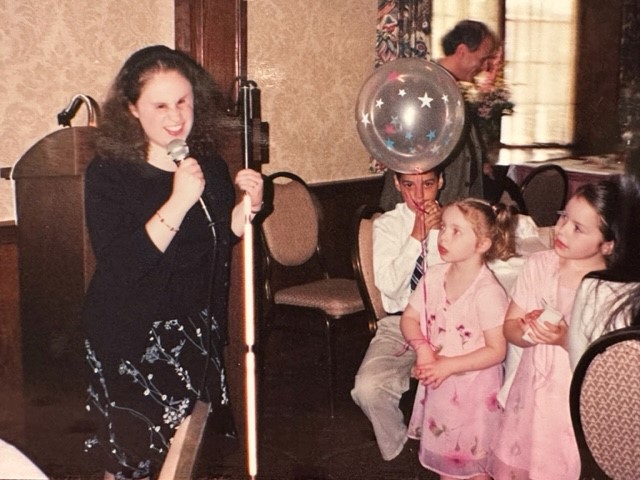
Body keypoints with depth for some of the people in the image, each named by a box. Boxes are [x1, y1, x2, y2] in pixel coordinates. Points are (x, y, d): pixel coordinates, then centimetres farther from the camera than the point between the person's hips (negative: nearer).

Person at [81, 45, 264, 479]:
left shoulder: (210, 166, 0)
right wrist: (178, 203, -32)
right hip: (128, 338, -4)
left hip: (195, 332, 5)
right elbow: (119, 264, -26)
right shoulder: (108, 174, -15)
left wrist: (248, 207, -8)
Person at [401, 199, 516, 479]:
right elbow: (409, 317, 1)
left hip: (474, 388, -5)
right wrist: (423, 348, -19)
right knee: (444, 452, 23)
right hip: (438, 383, 6)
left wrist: (448, 366, -25)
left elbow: (496, 351, -21)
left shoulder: (487, 291, -24)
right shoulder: (434, 276, -5)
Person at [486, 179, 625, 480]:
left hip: (576, 402, -4)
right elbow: (509, 327, -1)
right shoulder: (539, 264, -5)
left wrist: (566, 340, -30)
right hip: (530, 390, 4)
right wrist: (529, 331, -22)